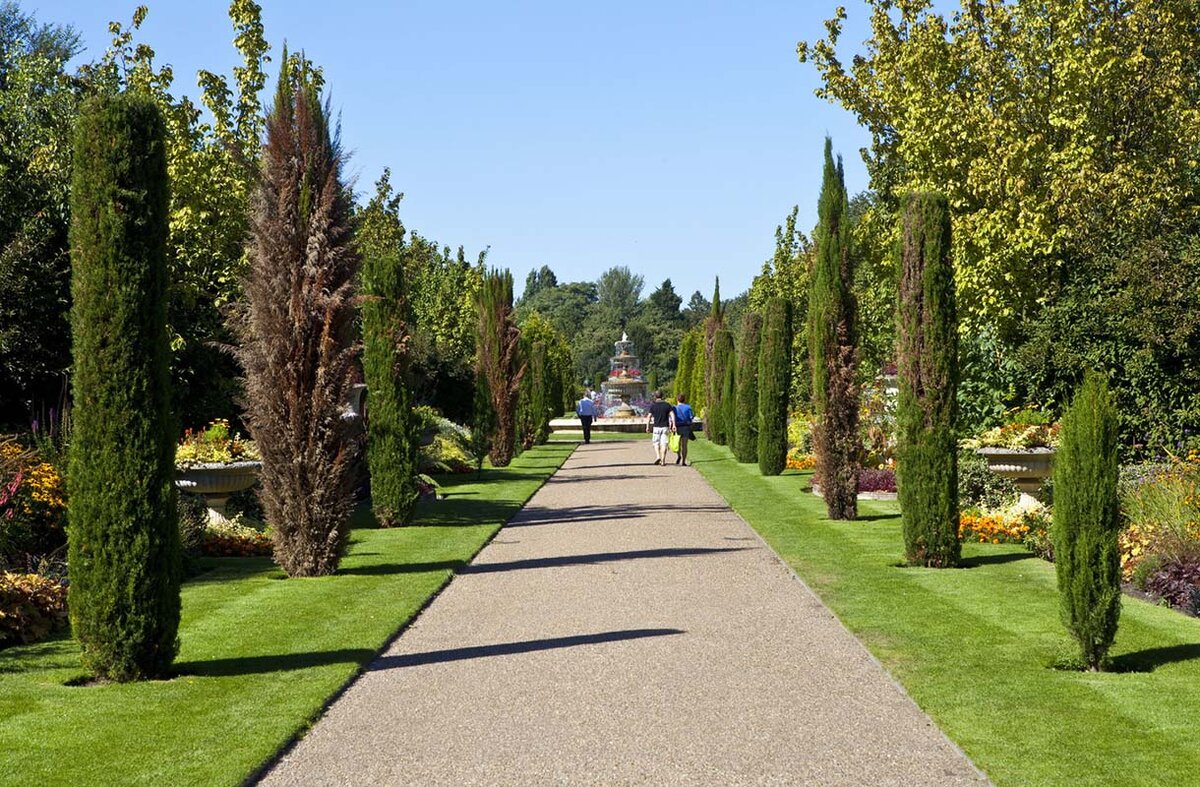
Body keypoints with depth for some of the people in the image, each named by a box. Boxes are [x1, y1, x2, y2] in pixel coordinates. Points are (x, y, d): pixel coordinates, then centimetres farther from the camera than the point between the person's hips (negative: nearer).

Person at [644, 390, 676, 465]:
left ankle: (658, 456, -9)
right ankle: (663, 460, 1)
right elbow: (672, 414, -5)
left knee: (656, 442, 11)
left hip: (656, 427, -1)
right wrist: (673, 425, -9)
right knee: (664, 443, 3)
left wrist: (647, 427, 2)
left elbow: (649, 417, -4)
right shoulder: (667, 405, 5)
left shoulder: (653, 406, -1)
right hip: (665, 427, 1)